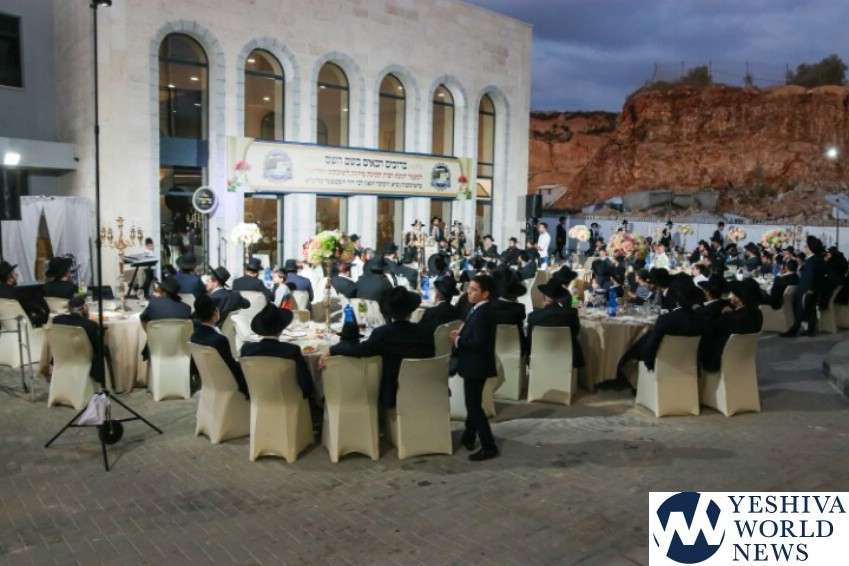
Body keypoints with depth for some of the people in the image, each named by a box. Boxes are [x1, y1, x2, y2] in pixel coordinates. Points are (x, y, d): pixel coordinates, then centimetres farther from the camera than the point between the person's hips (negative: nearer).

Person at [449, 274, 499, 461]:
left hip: (476, 365, -11)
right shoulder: (480, 310, 10)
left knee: (474, 405, -4)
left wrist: (458, 341, -18)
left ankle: (489, 446, 1)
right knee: (473, 403, 21)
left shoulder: (481, 313, -23)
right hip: (475, 364, 11)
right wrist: (461, 333, 1)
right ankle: (469, 437, 36)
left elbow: (478, 342, -30)